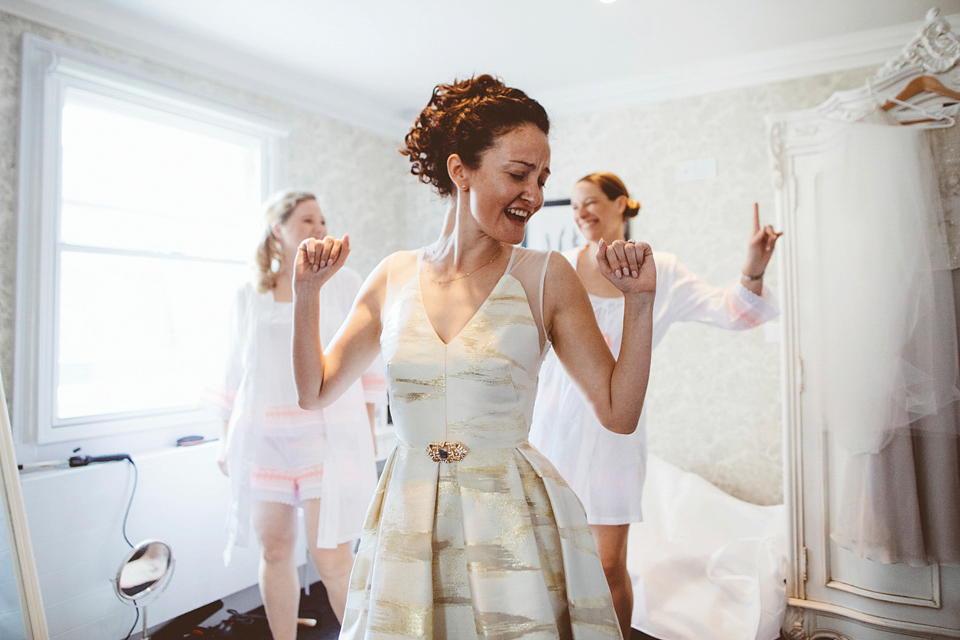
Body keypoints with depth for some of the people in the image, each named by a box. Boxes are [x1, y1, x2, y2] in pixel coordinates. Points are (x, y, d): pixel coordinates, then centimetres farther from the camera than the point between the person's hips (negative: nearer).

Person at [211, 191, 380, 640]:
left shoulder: (343, 283, 2)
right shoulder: (249, 296, 9)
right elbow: (237, 371, 15)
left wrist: (369, 436, -1)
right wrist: (227, 438, 15)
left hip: (328, 434, -3)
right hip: (264, 438, 3)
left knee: (330, 557, -6)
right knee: (274, 551, 10)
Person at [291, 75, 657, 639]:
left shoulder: (545, 276, -6)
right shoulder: (396, 276, 1)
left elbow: (619, 412, -5)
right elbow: (317, 391, 8)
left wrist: (640, 301, -12)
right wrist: (307, 291, 0)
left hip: (514, 527, -2)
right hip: (407, 525, 3)